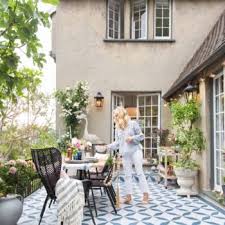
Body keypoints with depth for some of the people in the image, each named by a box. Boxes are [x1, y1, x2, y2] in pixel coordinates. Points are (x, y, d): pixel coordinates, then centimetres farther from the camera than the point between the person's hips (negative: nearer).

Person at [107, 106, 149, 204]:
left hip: (135, 151, -5)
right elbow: (117, 142, 11)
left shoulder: (133, 123, -4)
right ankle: (128, 196, 12)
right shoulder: (117, 128, 9)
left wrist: (132, 138, -16)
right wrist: (108, 146, -1)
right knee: (127, 175, 6)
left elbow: (141, 136, -1)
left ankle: (145, 194, 1)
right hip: (125, 154, 5)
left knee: (139, 172, -6)